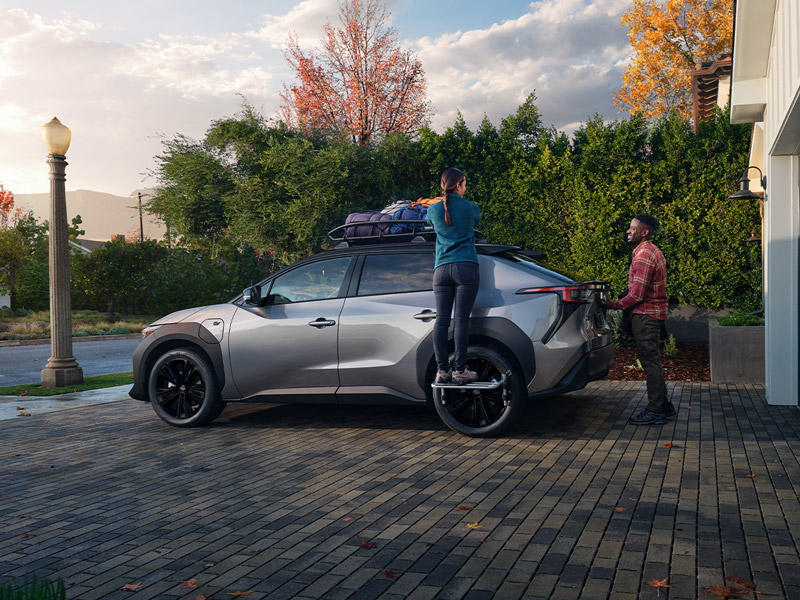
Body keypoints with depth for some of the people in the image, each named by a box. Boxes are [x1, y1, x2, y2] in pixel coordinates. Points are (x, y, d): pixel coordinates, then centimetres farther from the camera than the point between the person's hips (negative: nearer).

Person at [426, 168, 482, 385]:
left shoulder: (434, 210, 9)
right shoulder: (470, 208, 5)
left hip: (441, 269, 3)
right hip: (466, 268, -3)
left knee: (441, 320, 2)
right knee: (461, 319, -5)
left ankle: (442, 370, 0)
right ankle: (460, 371, -5)